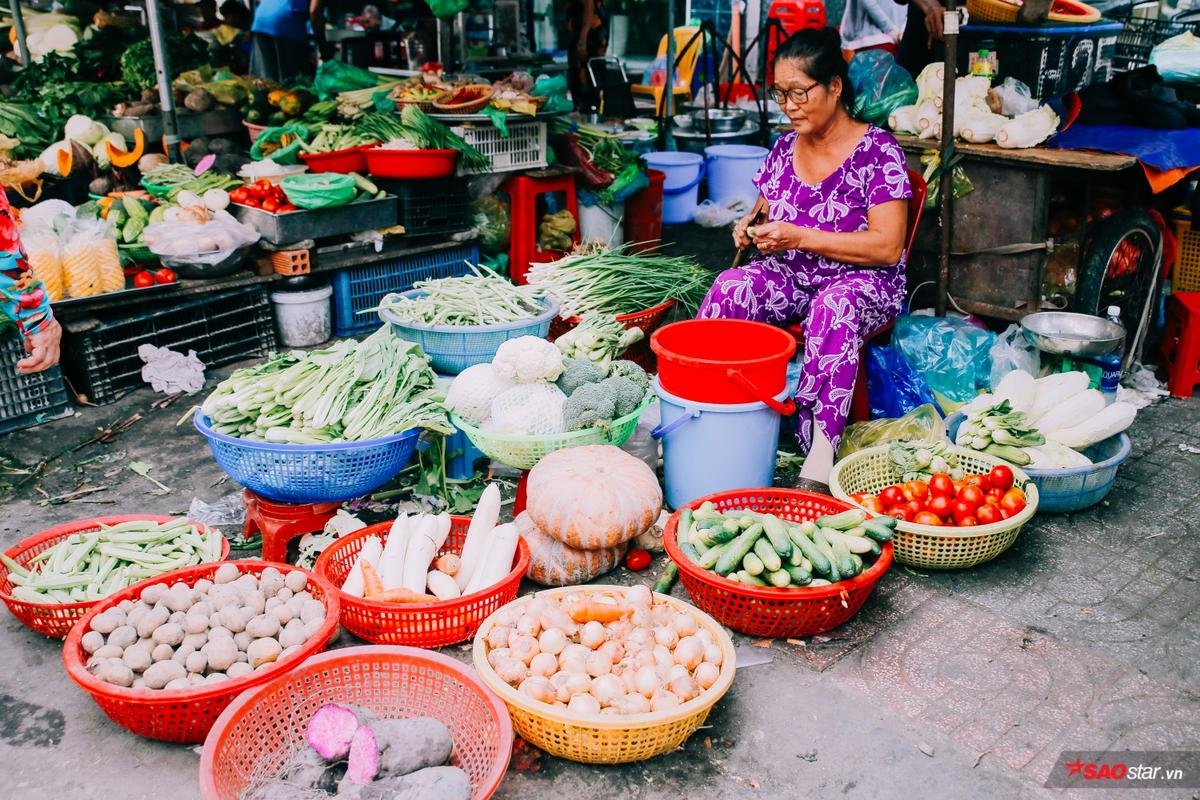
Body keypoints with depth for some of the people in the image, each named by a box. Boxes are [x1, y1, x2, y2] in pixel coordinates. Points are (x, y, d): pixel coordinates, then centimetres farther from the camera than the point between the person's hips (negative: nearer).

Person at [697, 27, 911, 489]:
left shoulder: (878, 152, -8)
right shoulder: (784, 149, 9)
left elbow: (888, 246, -16)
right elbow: (765, 217, 21)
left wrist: (798, 237, -22)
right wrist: (751, 229, -6)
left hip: (863, 282, -5)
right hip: (790, 278, 5)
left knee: (835, 308, -39)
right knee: (730, 288, -26)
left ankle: (819, 463, -40)